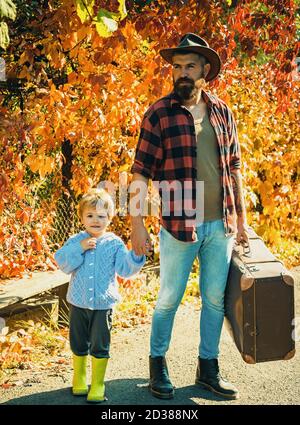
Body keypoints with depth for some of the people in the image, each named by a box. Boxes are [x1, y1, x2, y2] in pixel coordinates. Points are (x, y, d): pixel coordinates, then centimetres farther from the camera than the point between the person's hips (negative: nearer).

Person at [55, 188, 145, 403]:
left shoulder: (115, 243, -3)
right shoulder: (75, 241, 0)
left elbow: (125, 269, -7)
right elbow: (63, 263, -11)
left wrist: (136, 256, -23)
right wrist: (79, 249, -22)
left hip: (103, 304, -1)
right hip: (79, 303, 2)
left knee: (100, 346, 3)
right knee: (79, 344, 15)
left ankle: (98, 385, 16)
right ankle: (79, 379, 33)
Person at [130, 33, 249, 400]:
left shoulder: (221, 112, 7)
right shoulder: (159, 114, -6)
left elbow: (234, 167, 13)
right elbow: (141, 171, -7)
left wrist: (241, 218, 14)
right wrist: (137, 225, -11)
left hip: (220, 224, 4)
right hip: (179, 226, -4)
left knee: (215, 298, 12)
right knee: (169, 299, 7)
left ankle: (208, 367, 26)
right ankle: (157, 363, 26)